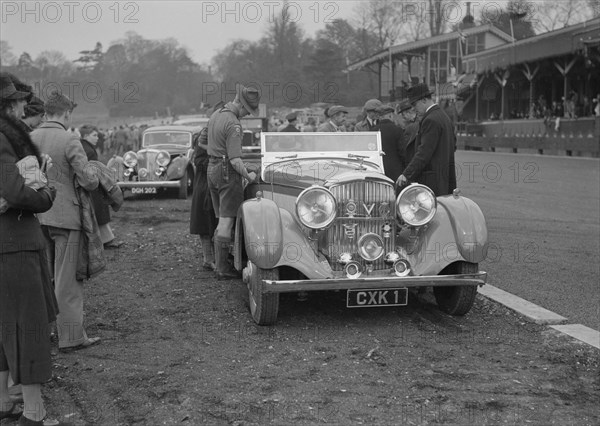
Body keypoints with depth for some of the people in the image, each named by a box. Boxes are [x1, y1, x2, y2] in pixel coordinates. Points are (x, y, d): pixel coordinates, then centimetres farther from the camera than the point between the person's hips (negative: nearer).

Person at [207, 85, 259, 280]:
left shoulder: (215, 115, 12)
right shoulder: (233, 124, -19)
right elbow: (235, 159, -22)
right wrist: (248, 176, -6)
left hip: (212, 168, 9)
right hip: (228, 171, -9)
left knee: (223, 221, 13)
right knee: (227, 221, -7)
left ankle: (220, 264, 15)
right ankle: (223, 269, -5)